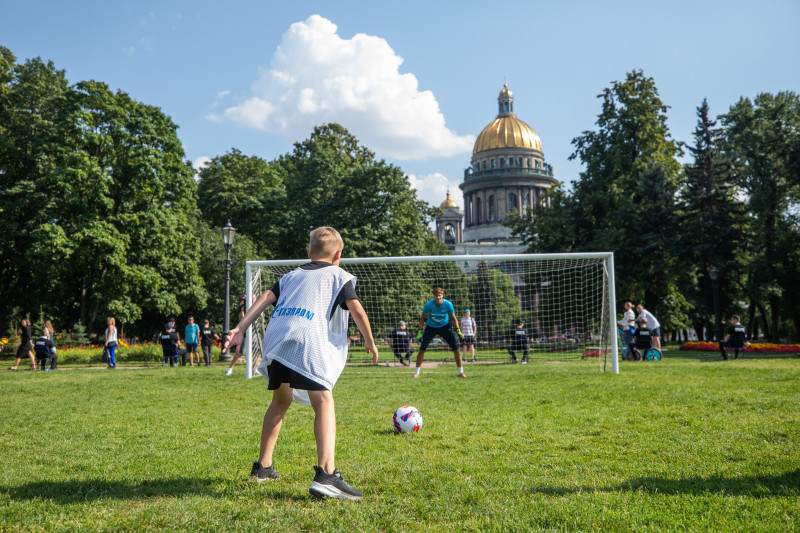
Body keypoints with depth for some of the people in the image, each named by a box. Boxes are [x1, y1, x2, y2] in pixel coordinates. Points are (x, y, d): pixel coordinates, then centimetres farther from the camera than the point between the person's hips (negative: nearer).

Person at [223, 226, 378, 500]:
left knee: (281, 400, 25)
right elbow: (356, 308, 3)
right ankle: (326, 474, -30)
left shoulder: (291, 275, 31)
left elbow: (265, 298, 17)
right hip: (306, 340, -6)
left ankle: (262, 467, 34)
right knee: (324, 402, -12)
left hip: (274, 338, 6)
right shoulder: (340, 276, 18)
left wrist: (240, 328, 12)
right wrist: (370, 341, 14)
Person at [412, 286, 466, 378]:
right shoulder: (429, 304, -21)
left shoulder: (448, 304, -20)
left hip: (445, 327, 1)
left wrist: (458, 330, -10)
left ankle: (461, 372, 3)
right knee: (422, 348, -12)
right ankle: (416, 372, 1)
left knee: (455, 348, -9)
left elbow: (453, 318, -4)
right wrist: (420, 331, -12)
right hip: (431, 327, -1)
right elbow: (422, 318, -7)